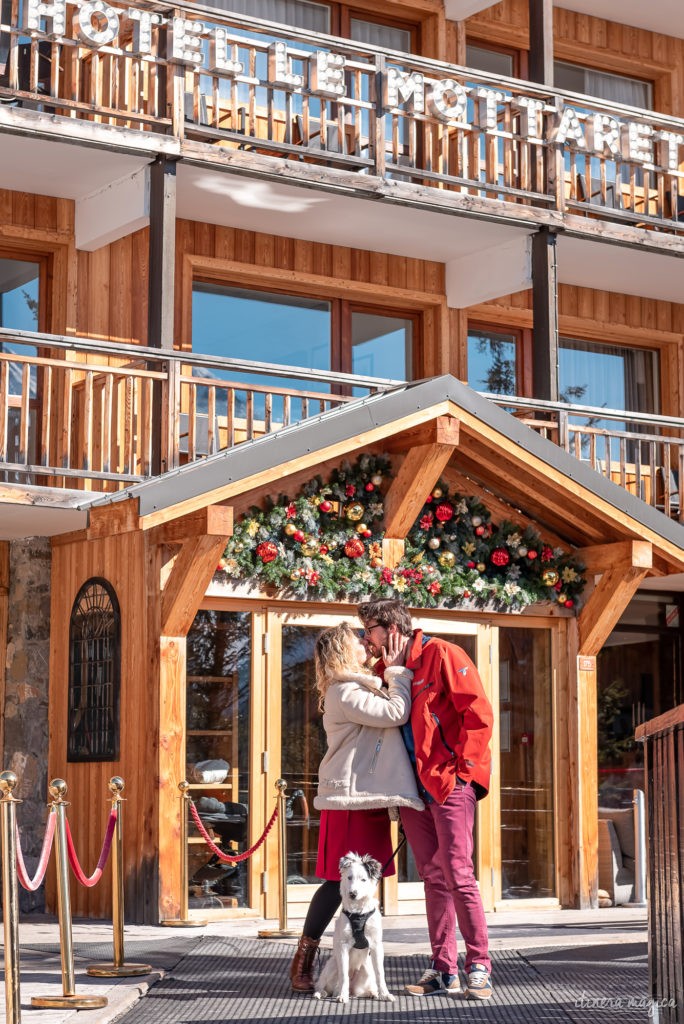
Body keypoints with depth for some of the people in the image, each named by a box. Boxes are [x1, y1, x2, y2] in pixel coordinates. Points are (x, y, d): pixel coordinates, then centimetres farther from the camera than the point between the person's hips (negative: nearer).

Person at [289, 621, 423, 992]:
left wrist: (394, 672, 11)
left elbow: (389, 714, 16)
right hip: (350, 798, -10)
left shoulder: (356, 689, 20)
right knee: (339, 881, -7)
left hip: (367, 798, 10)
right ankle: (302, 962, -1)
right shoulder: (344, 693, -14)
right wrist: (397, 671, -8)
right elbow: (395, 713, -19)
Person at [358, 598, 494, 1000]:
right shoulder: (390, 671, 16)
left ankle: (479, 967, -5)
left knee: (458, 873, -10)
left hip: (450, 784, -7)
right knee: (434, 878, 8)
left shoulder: (442, 655, -7)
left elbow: (479, 713, -12)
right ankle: (444, 969, 11)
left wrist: (461, 768, -13)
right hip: (414, 787, 7)